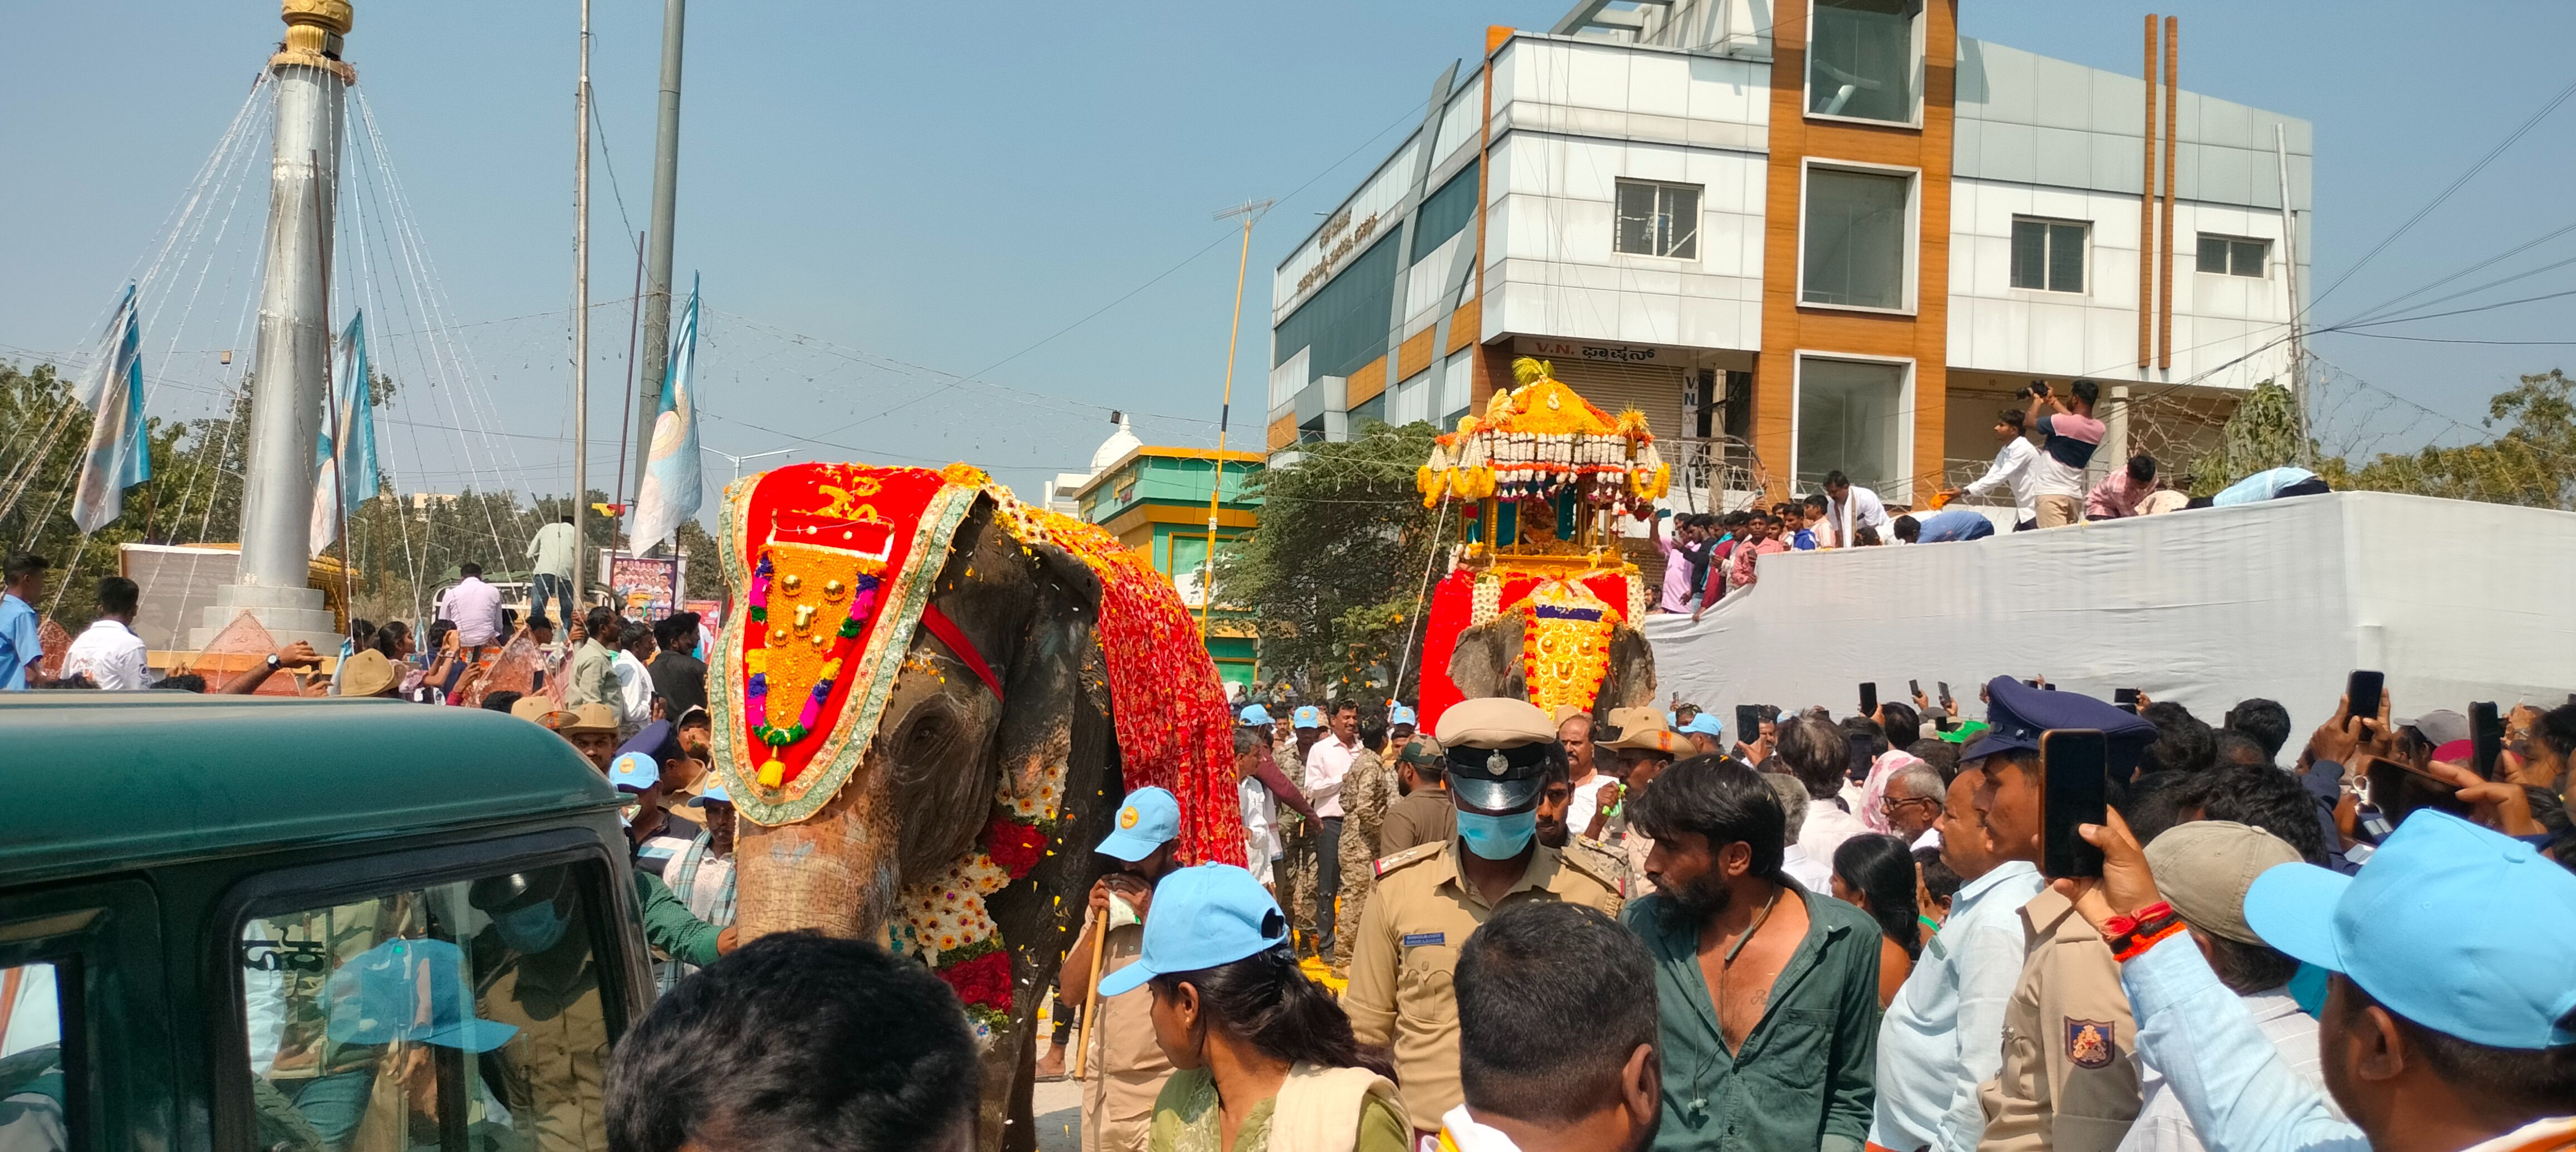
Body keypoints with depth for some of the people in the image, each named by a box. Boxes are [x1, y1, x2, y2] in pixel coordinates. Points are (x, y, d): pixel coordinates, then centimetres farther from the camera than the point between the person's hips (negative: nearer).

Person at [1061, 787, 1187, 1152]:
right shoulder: (1111, 898, 7)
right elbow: (1071, 992, 6)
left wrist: (1152, 918, -19)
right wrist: (1097, 922, -6)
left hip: (1162, 1090, -6)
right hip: (1101, 1082, 6)